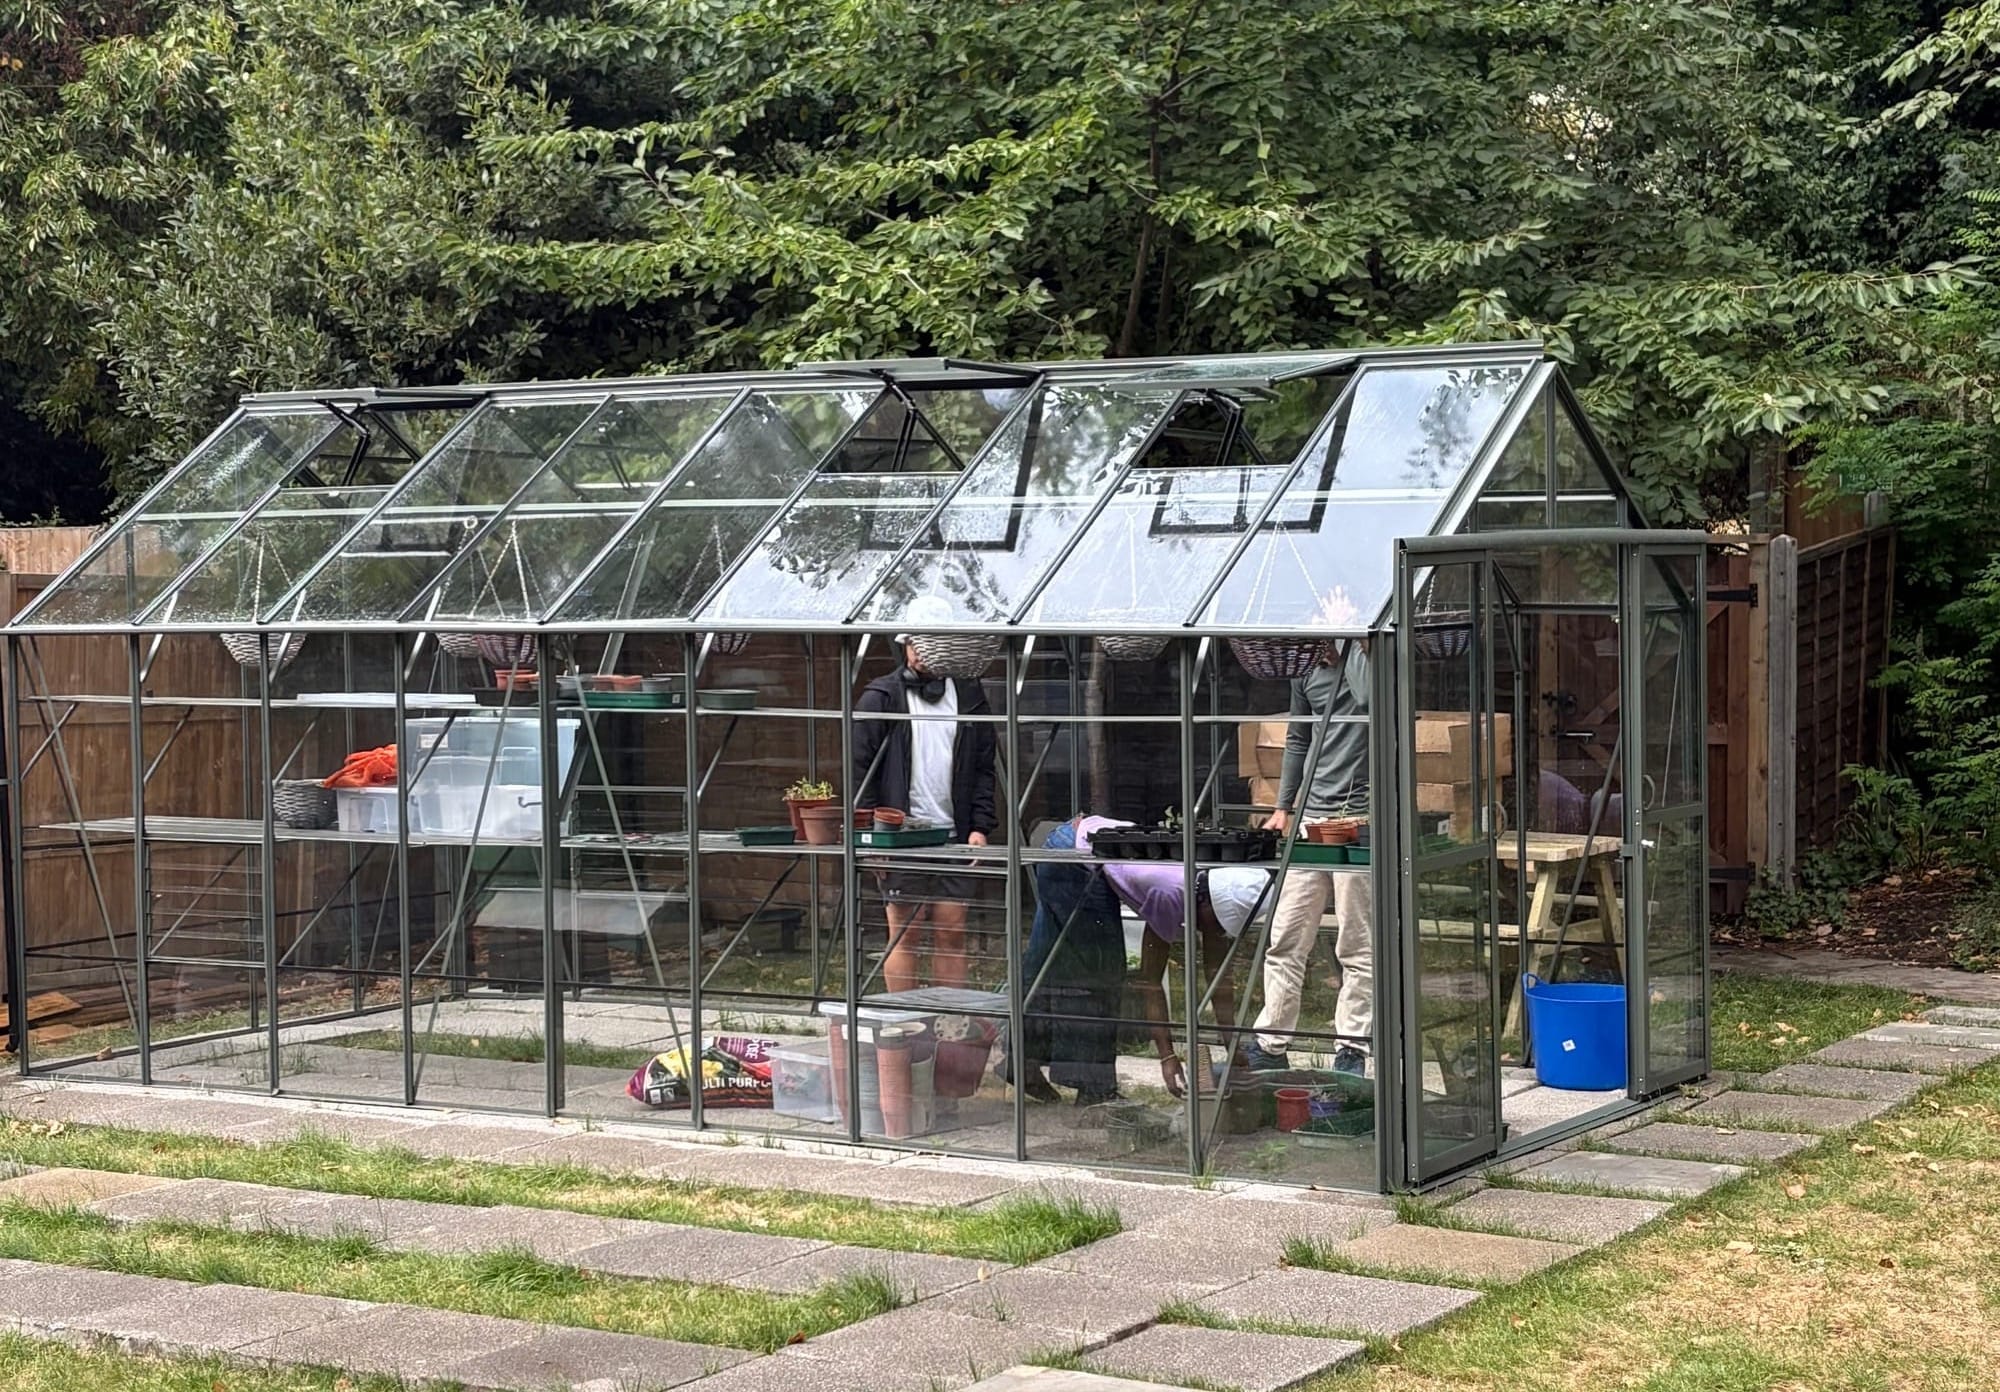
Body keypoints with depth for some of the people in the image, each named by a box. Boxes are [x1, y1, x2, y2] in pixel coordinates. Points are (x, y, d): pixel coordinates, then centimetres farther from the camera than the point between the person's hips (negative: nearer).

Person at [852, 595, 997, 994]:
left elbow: (984, 768, 13)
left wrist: (980, 827, 2)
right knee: (905, 934, -1)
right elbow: (859, 768, -1)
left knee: (951, 933, 3)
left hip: (953, 837, 3)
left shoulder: (968, 696, 12)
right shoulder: (881, 697, 1)